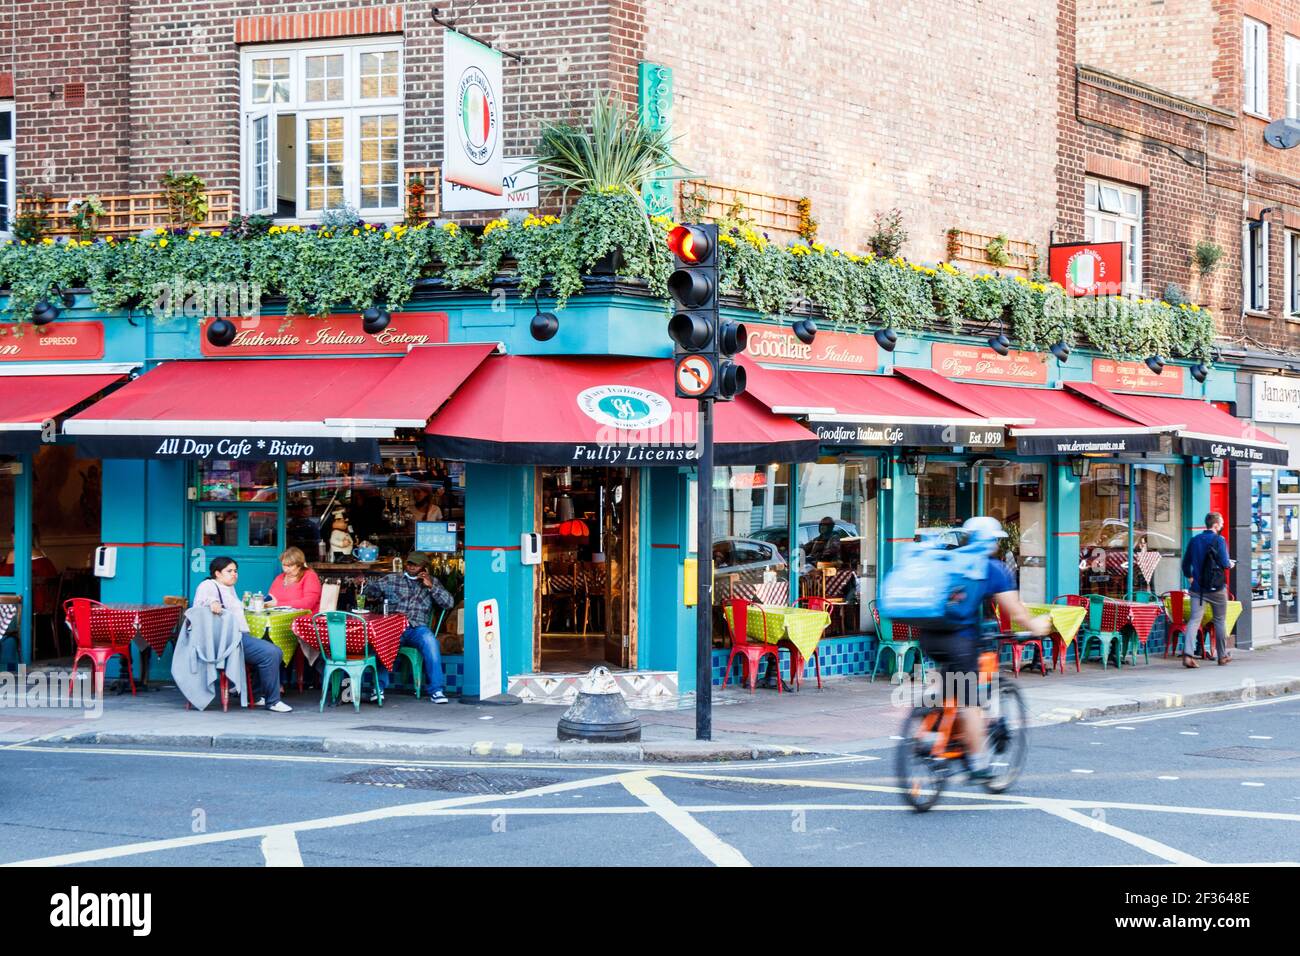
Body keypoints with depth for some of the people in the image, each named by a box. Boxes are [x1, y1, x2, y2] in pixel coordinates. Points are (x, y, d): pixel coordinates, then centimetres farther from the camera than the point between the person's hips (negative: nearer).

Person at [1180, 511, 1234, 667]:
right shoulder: (1218, 540, -9)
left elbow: (1185, 563, 11)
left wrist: (1190, 578, 26)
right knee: (1220, 621, 12)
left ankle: (1187, 654, -21)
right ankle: (1223, 655, 22)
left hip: (1197, 588, 3)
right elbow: (1224, 563, -15)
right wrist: (1230, 564, 8)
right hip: (1216, 588, -3)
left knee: (1194, 620, -4)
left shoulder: (1194, 540, 7)